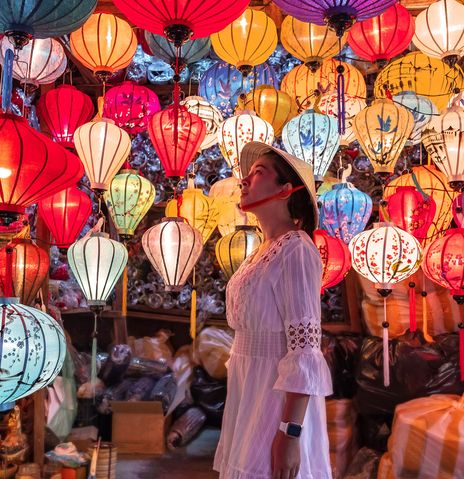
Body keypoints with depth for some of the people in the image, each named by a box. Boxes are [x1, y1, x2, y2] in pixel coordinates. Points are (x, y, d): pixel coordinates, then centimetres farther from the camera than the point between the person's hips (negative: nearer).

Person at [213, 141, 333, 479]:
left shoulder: (295, 249, -15)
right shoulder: (263, 252, 11)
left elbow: (306, 347, -20)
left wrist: (290, 433, -23)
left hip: (278, 396, -8)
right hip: (252, 393, 8)